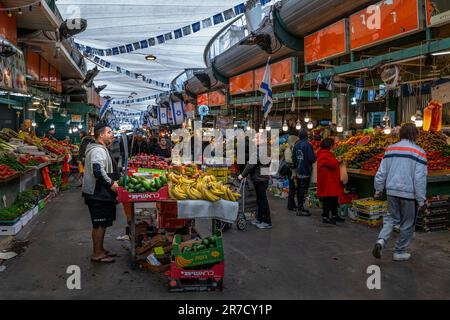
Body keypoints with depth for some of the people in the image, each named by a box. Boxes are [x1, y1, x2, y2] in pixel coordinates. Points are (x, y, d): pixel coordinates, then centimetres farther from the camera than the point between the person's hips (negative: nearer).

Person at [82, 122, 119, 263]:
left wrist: (112, 182, 18)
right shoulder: (98, 150, -18)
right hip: (97, 194, -11)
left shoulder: (101, 149, 17)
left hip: (101, 193, 11)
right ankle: (97, 254, 8)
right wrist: (111, 184, -21)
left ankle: (100, 250, 28)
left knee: (102, 223, 18)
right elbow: (98, 171, -29)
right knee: (99, 224, -2)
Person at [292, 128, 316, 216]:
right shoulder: (308, 145, -16)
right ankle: (300, 209, -2)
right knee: (304, 190, -3)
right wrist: (315, 158, 4)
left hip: (298, 172, 7)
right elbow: (312, 159, -19)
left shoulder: (296, 145, 6)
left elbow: (293, 158, 12)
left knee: (299, 189, 14)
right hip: (306, 172, -7)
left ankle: (300, 207, 24)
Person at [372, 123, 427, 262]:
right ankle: (400, 252, 20)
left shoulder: (390, 149, 5)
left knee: (391, 217, 19)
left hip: (392, 192, 4)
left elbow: (381, 172, 7)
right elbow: (420, 178, -12)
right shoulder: (418, 152, -9)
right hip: (409, 193, -4)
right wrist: (421, 199, -6)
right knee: (407, 224, 11)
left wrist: (378, 190, 16)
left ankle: (381, 240, -4)